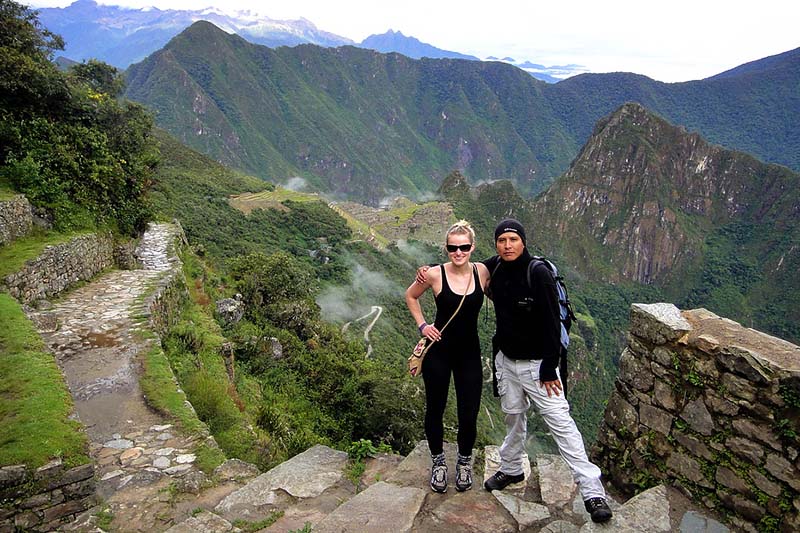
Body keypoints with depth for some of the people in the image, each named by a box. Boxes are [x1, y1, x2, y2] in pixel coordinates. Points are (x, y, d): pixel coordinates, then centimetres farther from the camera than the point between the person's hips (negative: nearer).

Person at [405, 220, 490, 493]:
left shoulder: (482, 272, -7)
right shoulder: (436, 274, -12)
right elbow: (410, 296, 6)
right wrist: (422, 325, -3)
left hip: (469, 353, 1)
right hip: (438, 352, -1)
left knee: (469, 416, 4)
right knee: (435, 410, 12)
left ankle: (464, 462, 34)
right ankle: (438, 461, 37)